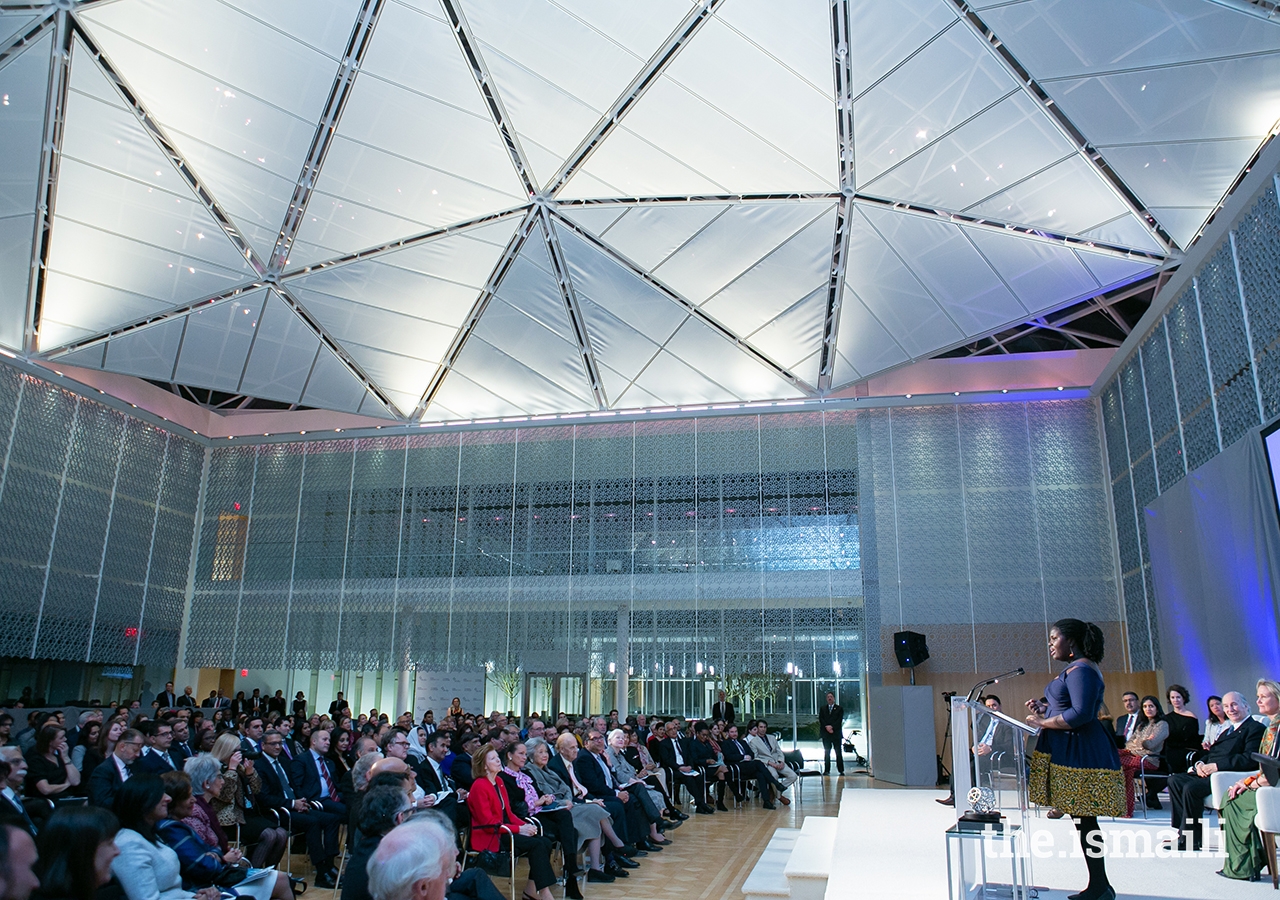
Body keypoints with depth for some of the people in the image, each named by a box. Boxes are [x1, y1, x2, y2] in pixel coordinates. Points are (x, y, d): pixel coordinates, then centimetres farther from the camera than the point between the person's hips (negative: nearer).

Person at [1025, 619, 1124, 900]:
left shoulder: (1081, 669, -15)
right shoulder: (1076, 668, 19)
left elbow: (1081, 714, -23)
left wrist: (1043, 723, -15)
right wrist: (1044, 709, 12)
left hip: (1080, 752, -10)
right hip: (1071, 748, 10)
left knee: (1084, 819, -4)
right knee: (1082, 819, 11)